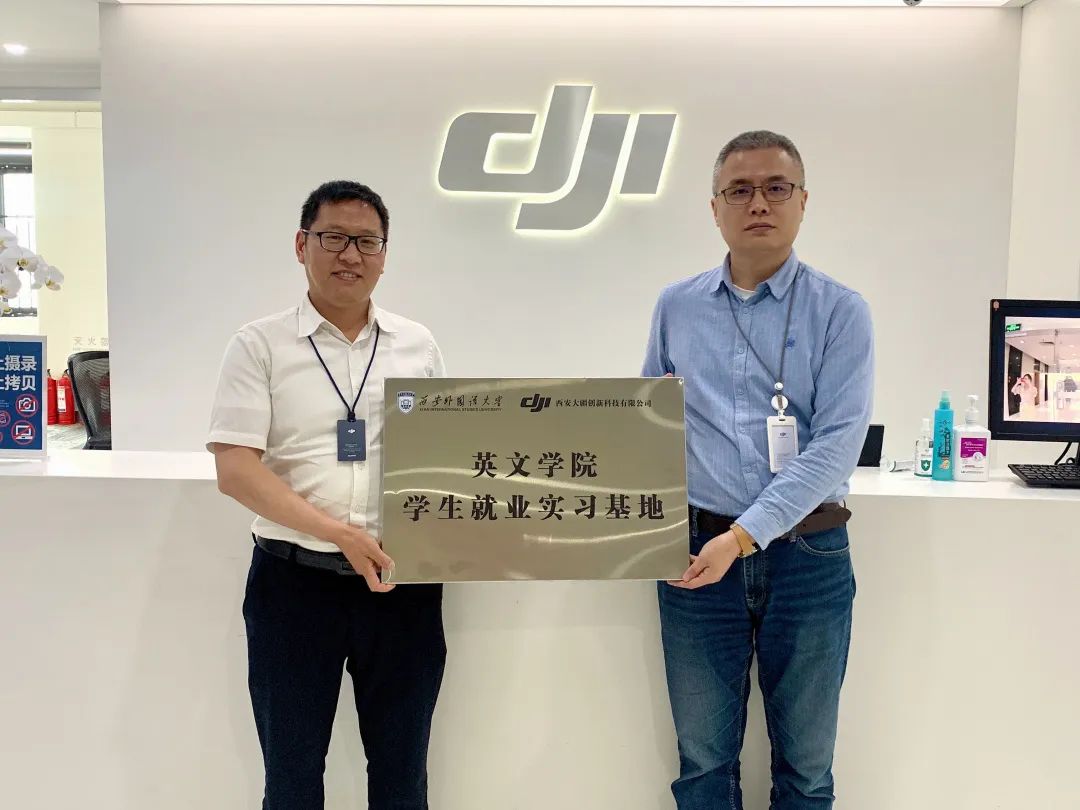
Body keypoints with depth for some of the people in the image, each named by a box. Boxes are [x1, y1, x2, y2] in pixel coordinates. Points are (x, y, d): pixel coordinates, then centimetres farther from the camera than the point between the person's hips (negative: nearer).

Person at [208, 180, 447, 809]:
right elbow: (236, 470, -9)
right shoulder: (261, 345, -1)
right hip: (295, 580, -2)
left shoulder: (418, 344, 8)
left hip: (403, 580, 2)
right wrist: (339, 533, -18)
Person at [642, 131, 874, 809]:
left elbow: (837, 444, -12)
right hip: (697, 550, 2)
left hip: (808, 555, -1)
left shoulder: (840, 312, -2)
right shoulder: (676, 308, 7)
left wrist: (744, 536, -20)